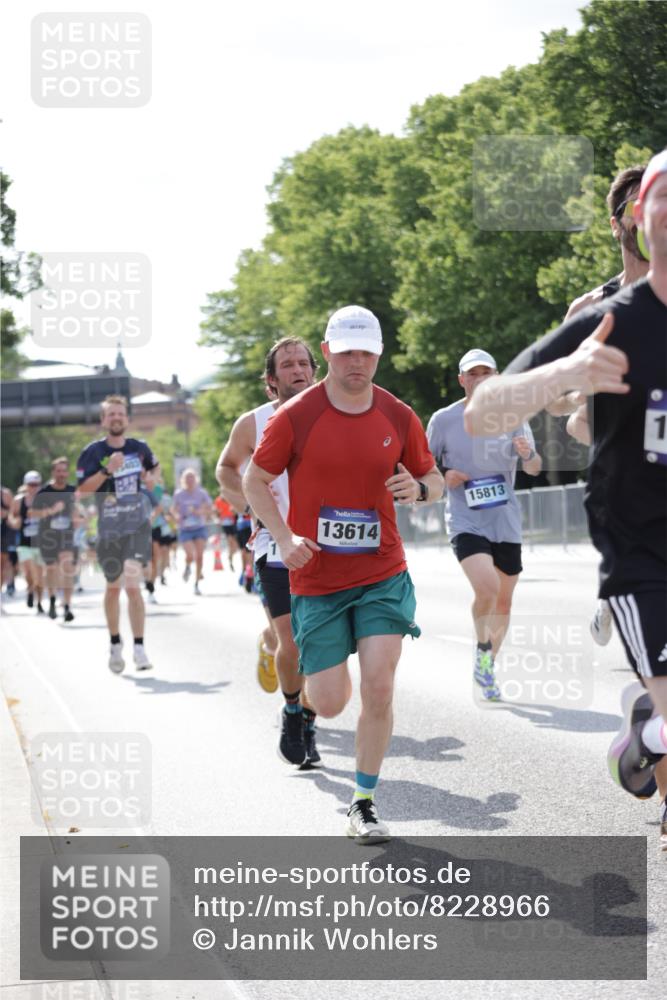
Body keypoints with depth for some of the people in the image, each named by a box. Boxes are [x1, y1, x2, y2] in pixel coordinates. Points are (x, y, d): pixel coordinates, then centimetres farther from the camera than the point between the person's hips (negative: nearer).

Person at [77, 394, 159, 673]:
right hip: (108, 529, 0)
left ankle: (139, 647, -10)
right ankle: (115, 645, 28)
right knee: (113, 587, 11)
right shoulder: (93, 452, -4)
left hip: (138, 527, 0)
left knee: (132, 585, -14)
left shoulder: (139, 448, 4)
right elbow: (82, 489, -14)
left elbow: (154, 468, 26)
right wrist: (107, 470, -24)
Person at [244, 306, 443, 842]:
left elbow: (433, 478, 14)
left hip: (383, 576, 1)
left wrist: (420, 488, -11)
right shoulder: (295, 416, -7)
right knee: (330, 704, -1)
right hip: (316, 580, -1)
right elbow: (255, 481, 3)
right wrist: (285, 538, -11)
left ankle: (365, 805, 4)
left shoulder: (399, 417, 0)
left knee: (378, 689, -12)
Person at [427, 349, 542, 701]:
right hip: (466, 522, -3)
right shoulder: (443, 419, 0)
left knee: (503, 601, 10)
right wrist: (443, 478, -12)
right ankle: (482, 649, 1)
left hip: (506, 523, 3)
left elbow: (535, 469, 5)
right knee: (486, 589, -25)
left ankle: (488, 667, 30)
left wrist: (528, 454, -18)